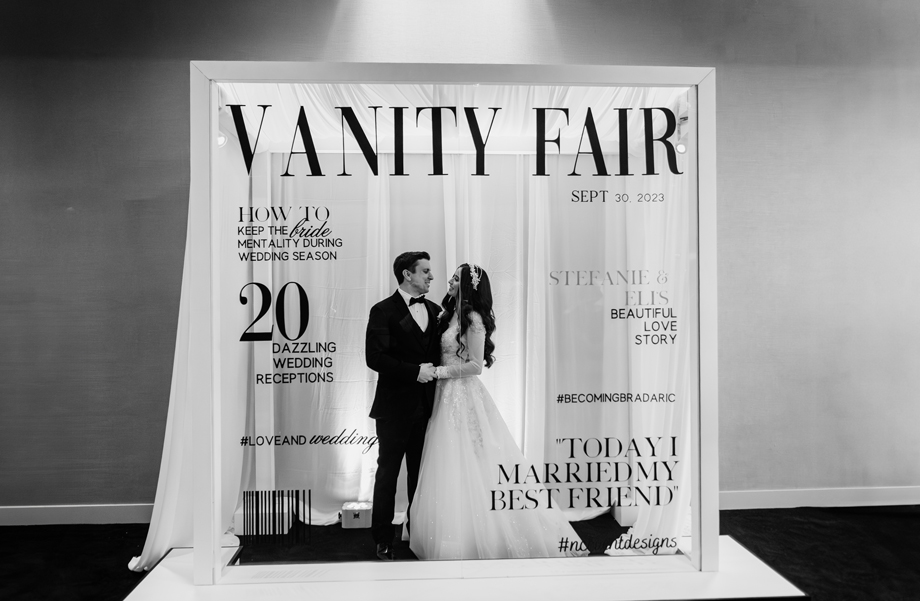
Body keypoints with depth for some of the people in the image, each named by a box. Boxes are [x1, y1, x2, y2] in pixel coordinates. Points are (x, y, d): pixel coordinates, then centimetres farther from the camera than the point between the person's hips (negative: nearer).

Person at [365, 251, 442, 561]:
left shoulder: (435, 310, 10)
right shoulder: (383, 311, -8)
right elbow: (374, 358, -17)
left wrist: (435, 370, -4)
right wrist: (415, 371, -20)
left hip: (426, 406, 5)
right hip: (395, 407, -5)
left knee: (421, 473, 14)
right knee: (388, 472, 7)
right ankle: (383, 539, 20)